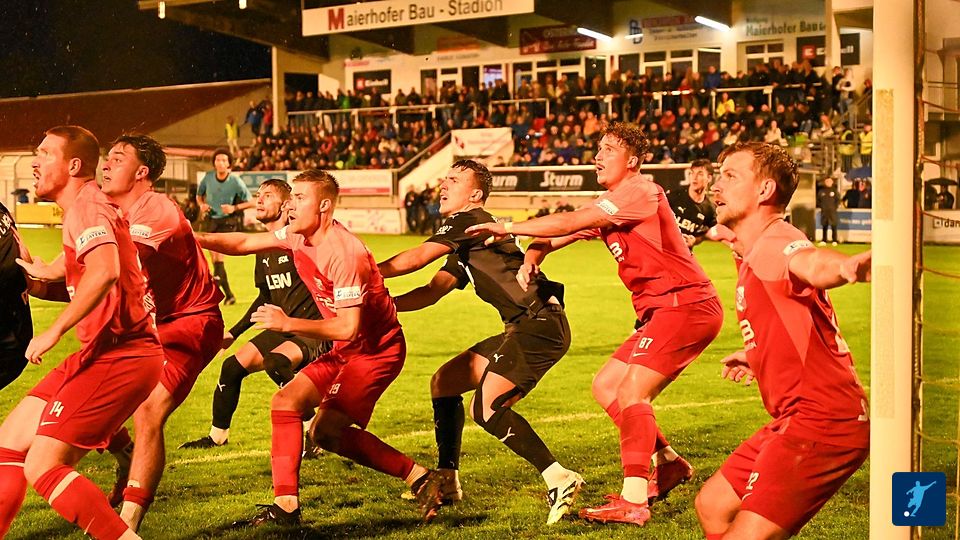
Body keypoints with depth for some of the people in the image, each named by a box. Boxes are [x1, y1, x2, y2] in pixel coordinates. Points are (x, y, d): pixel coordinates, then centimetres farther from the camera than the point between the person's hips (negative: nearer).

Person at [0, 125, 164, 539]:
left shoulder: (86, 207, -12)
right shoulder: (84, 208, 20)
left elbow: (105, 271, -32)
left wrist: (54, 331, -28)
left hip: (118, 356, -10)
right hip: (105, 354, 10)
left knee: (41, 470, -13)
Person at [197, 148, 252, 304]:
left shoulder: (235, 182, -11)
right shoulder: (208, 177, -3)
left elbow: (250, 202, -4)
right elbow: (199, 195, 15)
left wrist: (234, 208, -19)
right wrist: (202, 205, -6)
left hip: (228, 222, -4)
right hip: (210, 220, 4)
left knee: (218, 252, -25)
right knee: (215, 258, 3)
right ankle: (228, 295, 13)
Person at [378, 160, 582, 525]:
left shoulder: (468, 221, -6)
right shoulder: (463, 249, 23)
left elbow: (416, 258, -14)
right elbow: (431, 293, 21)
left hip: (541, 325, -10)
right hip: (525, 329, 10)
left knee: (485, 407, -20)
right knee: (443, 382, 14)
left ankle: (559, 479, -19)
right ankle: (446, 482, 20)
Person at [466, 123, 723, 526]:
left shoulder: (639, 191, -13)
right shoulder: (606, 209, 16)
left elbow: (568, 223, -19)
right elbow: (557, 236, 13)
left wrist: (506, 227, -13)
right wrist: (530, 259, -9)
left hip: (687, 305, -10)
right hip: (661, 311, 10)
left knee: (630, 393, -18)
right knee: (605, 387, 10)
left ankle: (633, 502, -20)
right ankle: (669, 464, 17)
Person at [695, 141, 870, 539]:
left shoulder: (774, 242, -15)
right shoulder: (749, 254, 16)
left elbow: (812, 263, -41)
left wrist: (849, 266, -63)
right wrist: (756, 356, 42)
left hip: (822, 420, -11)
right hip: (796, 417, 11)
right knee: (713, 505, 20)